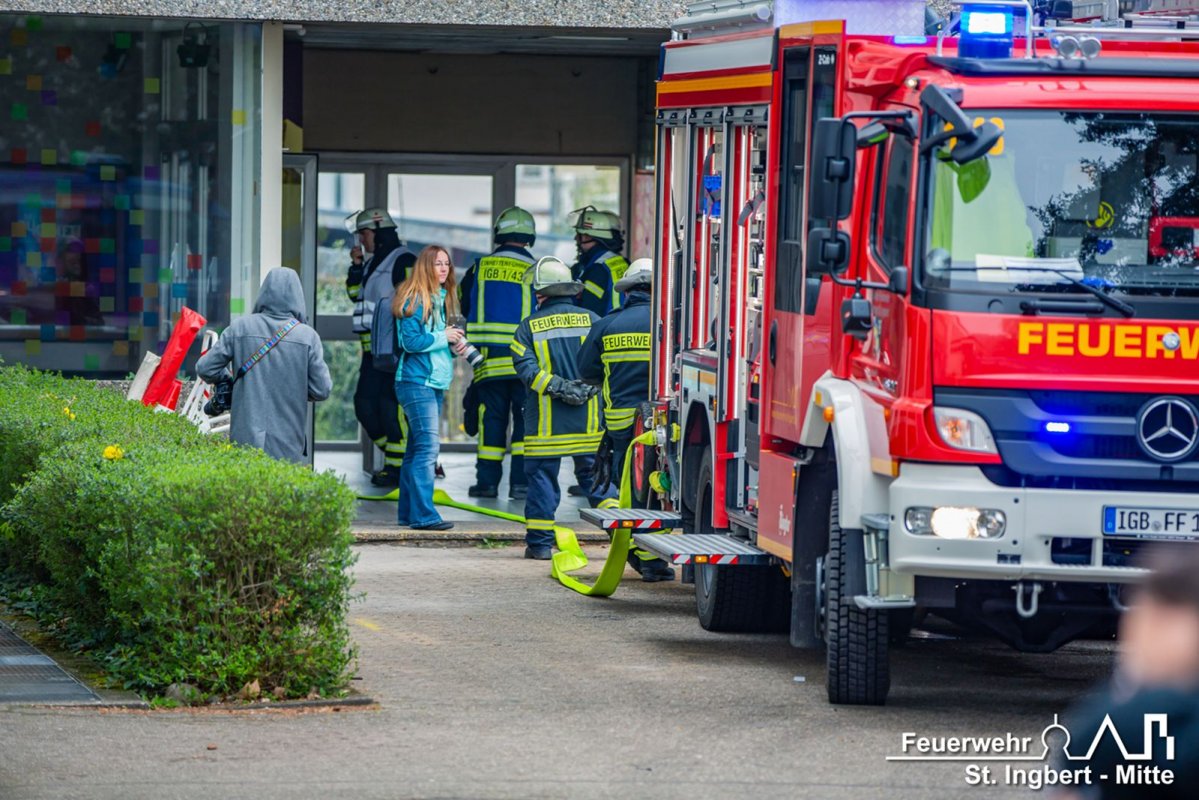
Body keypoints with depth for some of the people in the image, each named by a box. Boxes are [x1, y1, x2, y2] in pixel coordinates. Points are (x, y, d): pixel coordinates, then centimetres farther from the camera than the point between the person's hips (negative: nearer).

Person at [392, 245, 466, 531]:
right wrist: (444, 337, -11)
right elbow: (411, 341, -18)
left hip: (435, 382, 10)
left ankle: (408, 512, 16)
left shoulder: (440, 299, 16)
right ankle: (423, 515, -17)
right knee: (428, 446, -15)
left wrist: (456, 343, 4)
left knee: (417, 448, 12)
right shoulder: (414, 300, -11)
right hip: (416, 382, -10)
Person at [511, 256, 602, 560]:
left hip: (546, 420, -1)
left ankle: (539, 542, 5)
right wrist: (587, 387, -5)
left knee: (542, 477, 4)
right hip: (589, 419, 1)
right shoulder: (592, 321, 4)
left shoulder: (530, 326, -1)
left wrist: (556, 387, -13)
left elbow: (525, 367, -11)